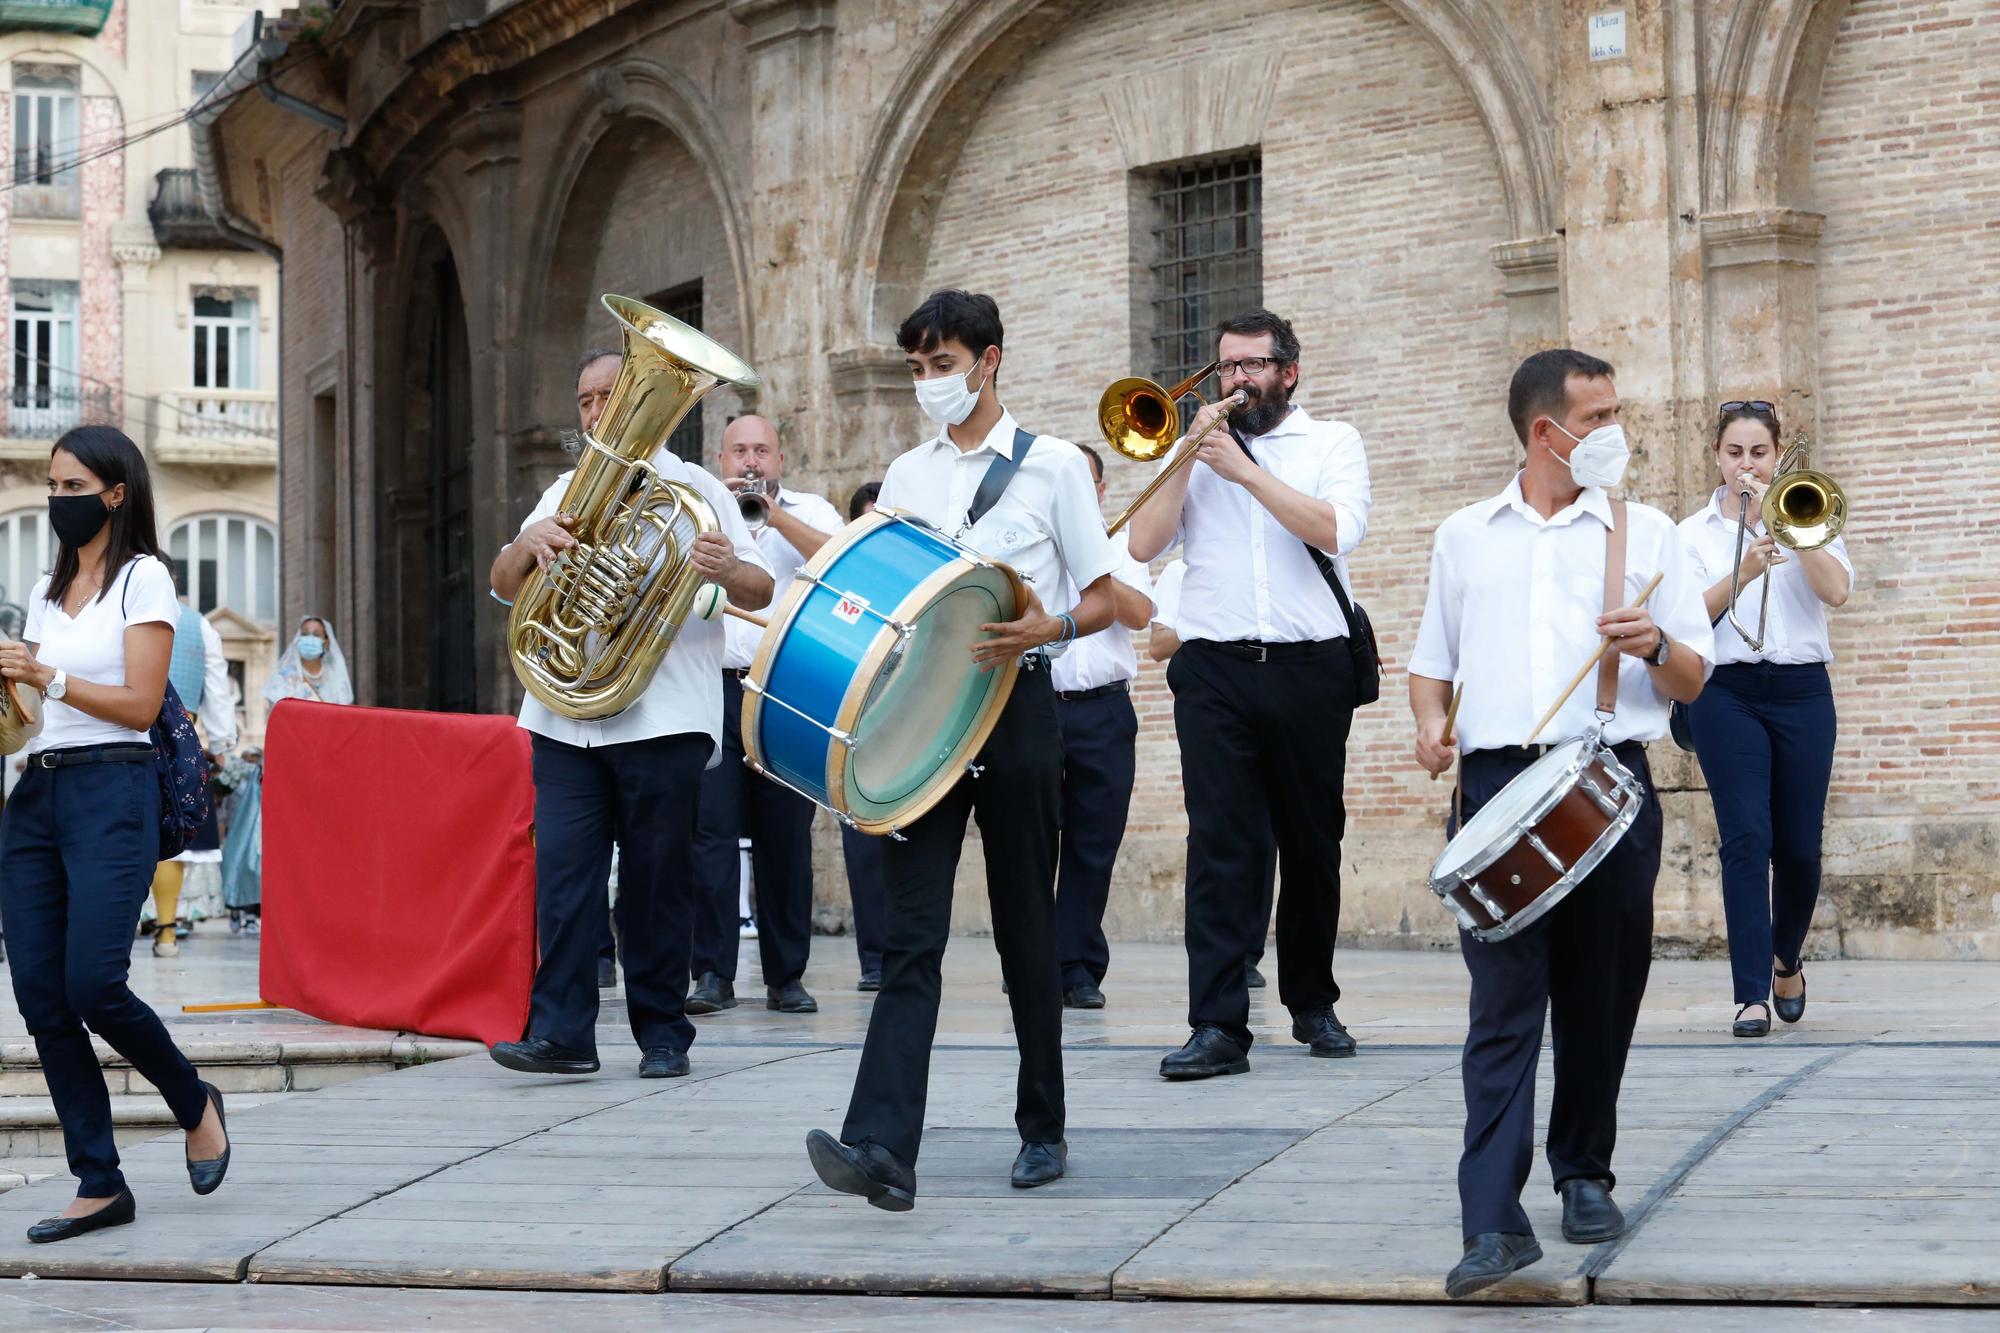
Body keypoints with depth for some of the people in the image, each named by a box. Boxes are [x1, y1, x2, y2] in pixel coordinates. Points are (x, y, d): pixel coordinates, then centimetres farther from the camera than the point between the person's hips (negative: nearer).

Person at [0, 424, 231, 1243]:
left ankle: (195, 1105, 12)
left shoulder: (142, 579, -2)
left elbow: (141, 705, -9)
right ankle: (99, 1184, 4)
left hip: (111, 791, -7)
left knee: (92, 985, -15)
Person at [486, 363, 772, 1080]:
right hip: (565, 718, 3)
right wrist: (528, 543, -9)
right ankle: (560, 1029, -7)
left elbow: (761, 591, 0)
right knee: (561, 871, -6)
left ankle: (663, 1033, 7)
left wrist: (727, 570, -23)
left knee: (657, 880, 0)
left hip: (661, 718, -3)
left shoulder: (694, 489, 7)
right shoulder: (568, 490, 19)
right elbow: (505, 585, 13)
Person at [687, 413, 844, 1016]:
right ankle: (712, 973, -5)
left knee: (786, 840, 3)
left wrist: (777, 517, -14)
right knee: (711, 832, -7)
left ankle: (786, 977, 9)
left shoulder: (810, 512, 13)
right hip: (714, 690, 0)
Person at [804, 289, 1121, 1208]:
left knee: (1025, 927, 6)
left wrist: (1049, 628, -19)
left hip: (1016, 710, -3)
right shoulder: (905, 478, 15)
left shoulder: (1052, 466, 2)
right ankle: (883, 1148, -20)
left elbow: (1103, 599, 1)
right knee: (912, 933, -8)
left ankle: (1043, 1128, 22)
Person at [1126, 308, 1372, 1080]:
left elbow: (1337, 530, -10)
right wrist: (1187, 460, -4)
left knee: (1313, 843, 8)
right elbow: (1144, 544, 3)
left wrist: (1245, 471, -12)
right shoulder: (1197, 450, 15)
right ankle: (1217, 1026, -13)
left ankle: (1312, 1004, 24)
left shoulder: (1332, 443, 9)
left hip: (1309, 669, 0)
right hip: (1214, 668, 0)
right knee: (1218, 843, -9)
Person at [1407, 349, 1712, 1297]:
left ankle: (1585, 1175, 25)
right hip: (1496, 783, 0)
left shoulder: (1645, 533, 10)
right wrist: (1430, 722, 0)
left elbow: (1693, 682, 9)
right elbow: (1431, 663, 21)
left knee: (1599, 998, 6)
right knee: (1503, 1000, -9)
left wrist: (1655, 644, -13)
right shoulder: (1464, 537, 15)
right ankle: (1493, 1221, -15)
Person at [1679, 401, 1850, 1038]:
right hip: (1727, 693, -1)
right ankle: (1752, 994, -12)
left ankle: (1786, 960, 31)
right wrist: (1743, 572, -19)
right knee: (1746, 836, -12)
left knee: (1800, 846, 3)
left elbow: (1837, 590, -7)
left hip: (1802, 691, 1)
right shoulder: (1695, 532, 8)